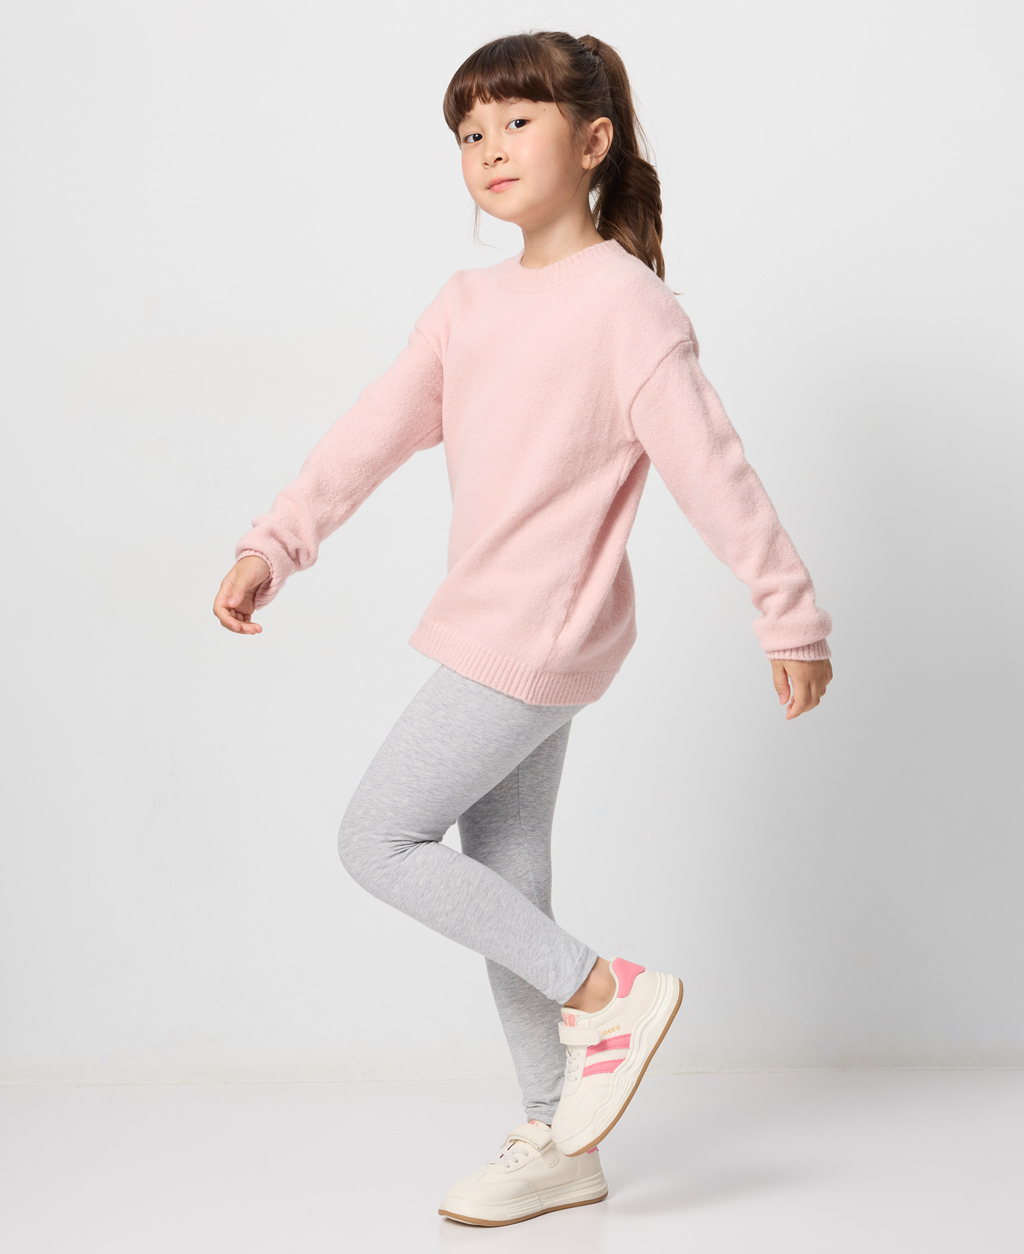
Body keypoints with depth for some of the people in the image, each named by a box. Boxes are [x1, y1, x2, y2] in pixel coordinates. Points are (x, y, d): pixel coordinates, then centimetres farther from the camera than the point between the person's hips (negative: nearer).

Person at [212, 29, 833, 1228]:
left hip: (538, 639, -8)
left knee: (377, 836, -7)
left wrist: (791, 615, -8)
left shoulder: (628, 300, -12)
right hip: (497, 637, 8)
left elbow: (711, 468, -12)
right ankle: (557, 1142, 25)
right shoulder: (468, 304, 10)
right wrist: (268, 548, -3)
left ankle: (605, 990, 1)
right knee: (503, 880, 13)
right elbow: (374, 432, 6)